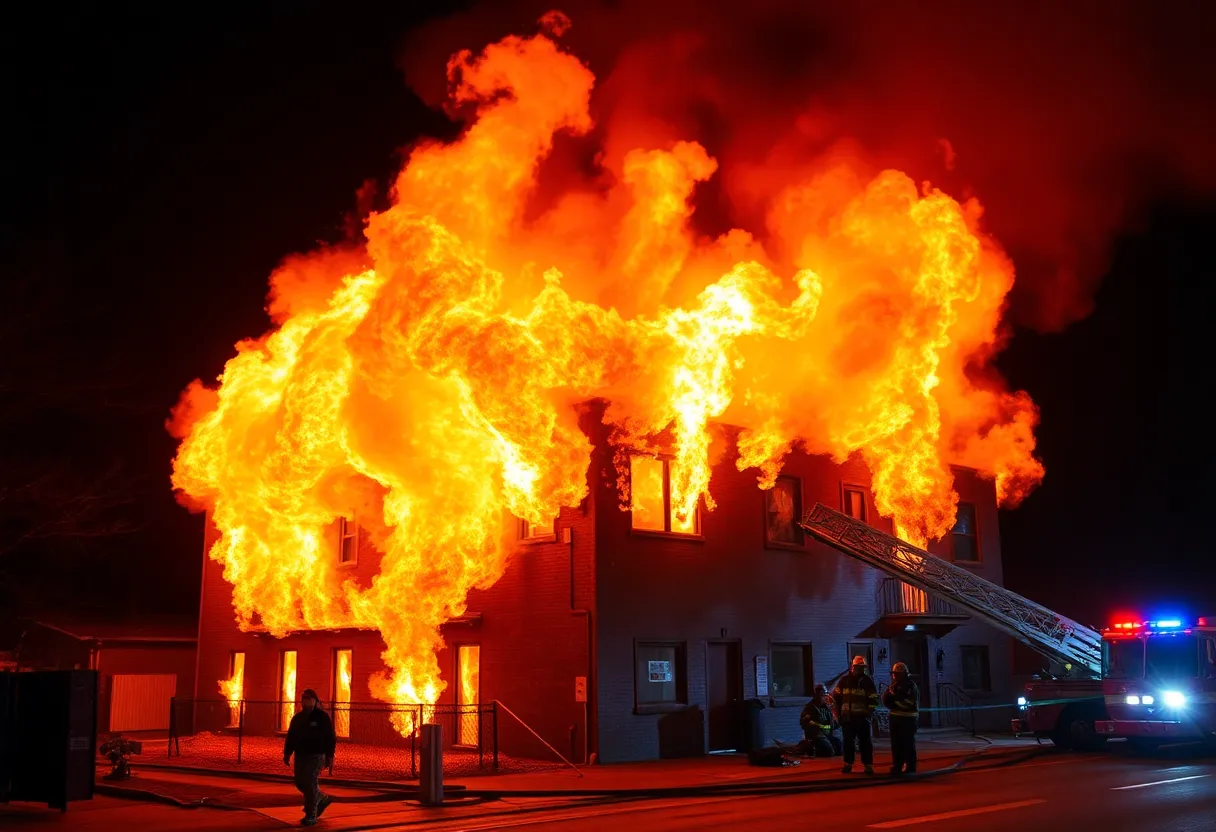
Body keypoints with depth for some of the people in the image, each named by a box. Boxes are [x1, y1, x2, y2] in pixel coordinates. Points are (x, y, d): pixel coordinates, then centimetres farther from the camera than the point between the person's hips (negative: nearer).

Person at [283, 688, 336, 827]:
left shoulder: (322, 717, -6)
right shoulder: (297, 718, 12)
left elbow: (330, 738, -8)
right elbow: (291, 736, 14)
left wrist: (329, 756, -12)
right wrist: (287, 753, 7)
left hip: (316, 756, -7)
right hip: (300, 755, 7)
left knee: (310, 783, -13)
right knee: (300, 783, 8)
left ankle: (311, 816, -6)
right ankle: (323, 799, 32)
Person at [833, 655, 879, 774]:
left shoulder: (868, 681, 1)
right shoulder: (844, 681, 5)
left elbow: (873, 699, 0)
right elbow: (836, 696, 9)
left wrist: (870, 712, -10)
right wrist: (837, 713, 6)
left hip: (862, 717, -2)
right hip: (847, 717, 2)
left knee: (865, 742, 0)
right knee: (848, 742, 8)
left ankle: (868, 765, 5)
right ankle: (848, 764, 17)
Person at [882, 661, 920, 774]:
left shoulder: (911, 686, -8)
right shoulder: (895, 685, 13)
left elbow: (908, 703, -19)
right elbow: (885, 700, 12)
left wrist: (894, 695, -13)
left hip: (908, 719, -7)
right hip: (896, 717, 7)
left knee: (908, 743, -3)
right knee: (896, 744, 8)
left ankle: (910, 766, 3)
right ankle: (896, 766, 14)